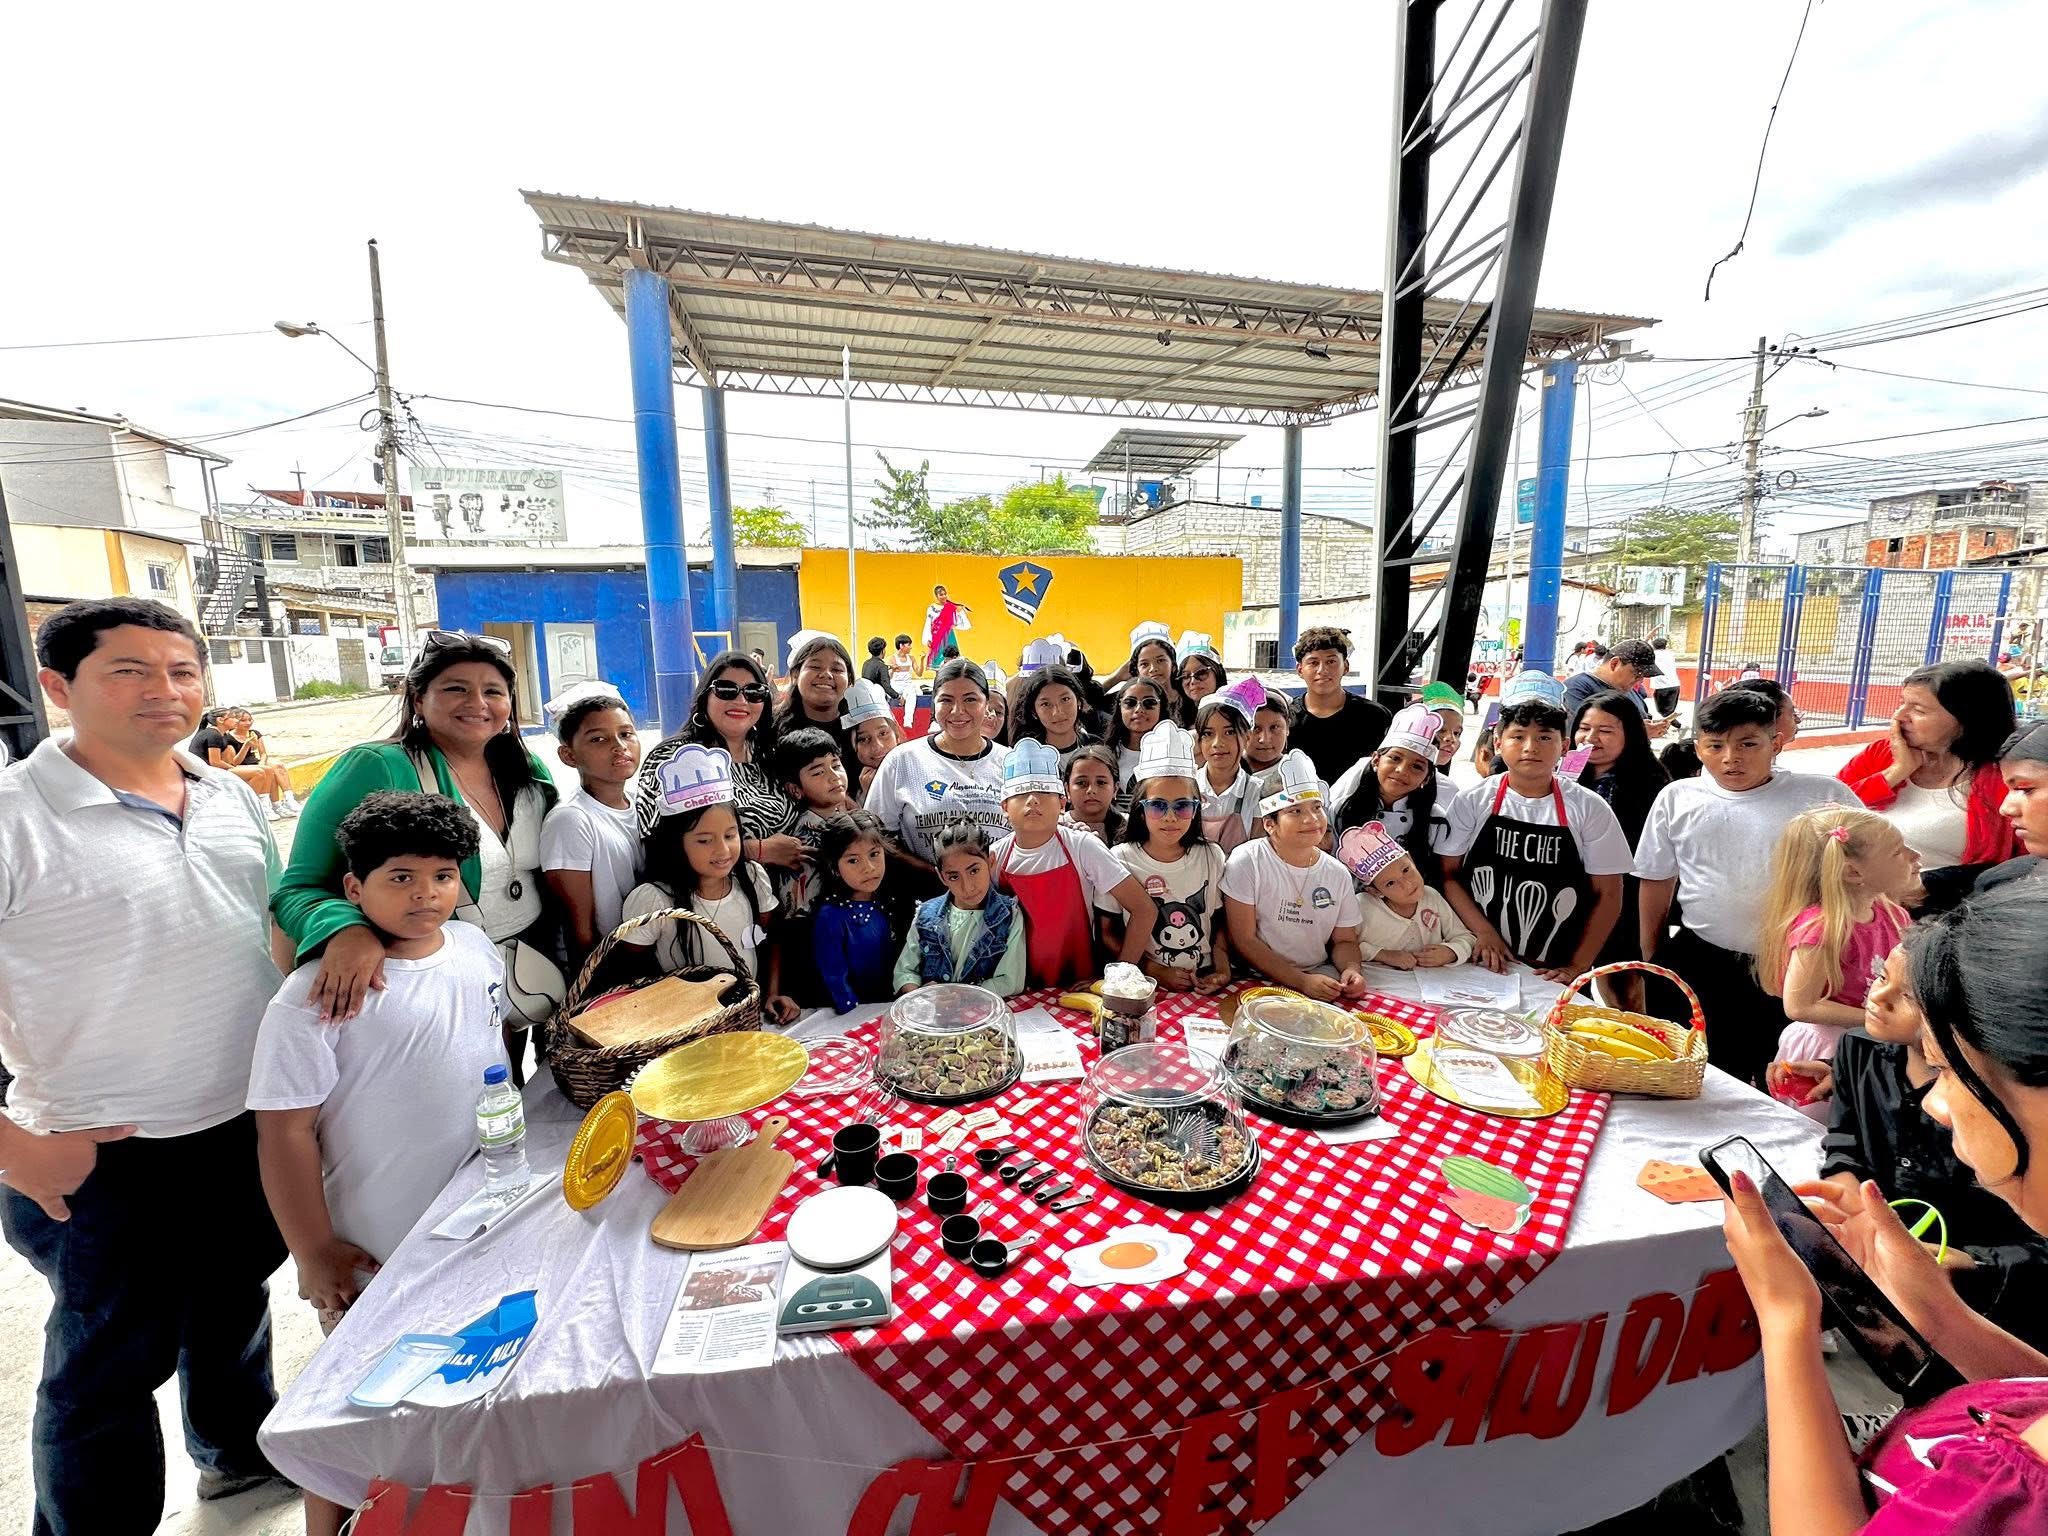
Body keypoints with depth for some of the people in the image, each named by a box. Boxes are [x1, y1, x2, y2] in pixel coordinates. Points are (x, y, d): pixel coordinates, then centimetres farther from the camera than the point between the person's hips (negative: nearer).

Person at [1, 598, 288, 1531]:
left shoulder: (231, 797, 1)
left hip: (252, 1128, 6)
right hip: (105, 1161, -6)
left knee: (235, 1299, 26)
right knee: (110, 1369, 13)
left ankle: (238, 1446, 50)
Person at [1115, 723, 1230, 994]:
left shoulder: (1212, 856, 5)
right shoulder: (1120, 859, -3)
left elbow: (1220, 923, 14)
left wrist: (1222, 968, -3)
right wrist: (1154, 970, -9)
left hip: (1205, 985, 3)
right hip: (1146, 986, -2)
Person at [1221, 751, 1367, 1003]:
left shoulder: (1339, 874, 4)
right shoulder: (1247, 861, -11)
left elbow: (1344, 940, 13)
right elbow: (1244, 941, -12)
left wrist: (1352, 969, -10)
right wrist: (1302, 982, -19)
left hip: (1320, 975, 5)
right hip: (1257, 978, -4)